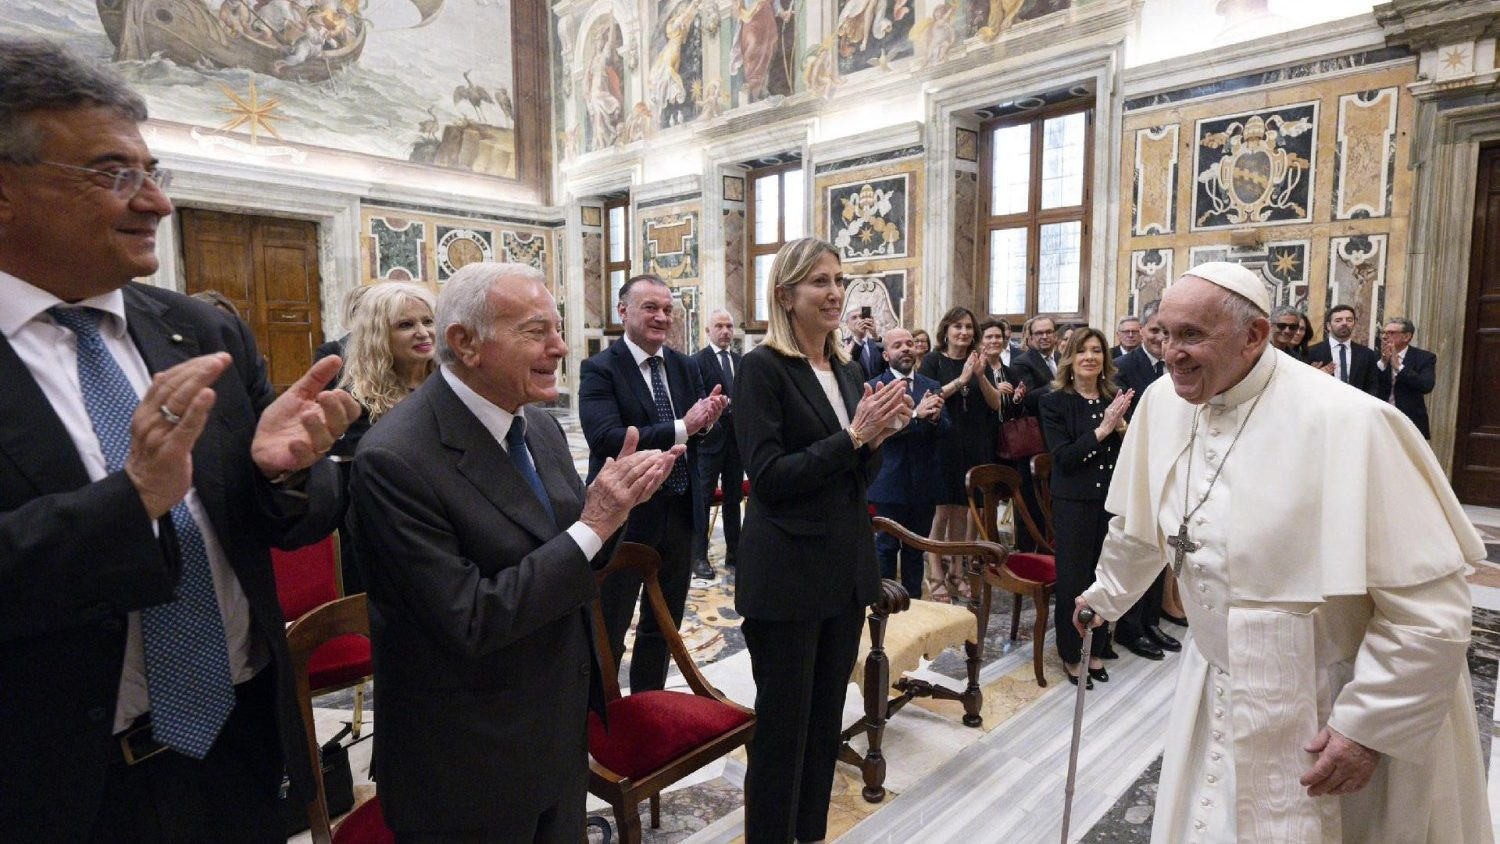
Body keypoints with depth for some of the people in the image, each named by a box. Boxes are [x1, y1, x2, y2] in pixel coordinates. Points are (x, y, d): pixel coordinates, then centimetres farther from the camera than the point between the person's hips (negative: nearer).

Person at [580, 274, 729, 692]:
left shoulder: (686, 367, 6)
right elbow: (606, 439, -25)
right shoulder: (598, 369, -12)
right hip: (626, 516, -6)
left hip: (680, 513, 6)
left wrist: (709, 417, -19)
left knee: (664, 625, 21)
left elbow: (702, 433, 4)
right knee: (609, 630, 10)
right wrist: (681, 428, -30)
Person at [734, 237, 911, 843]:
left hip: (847, 566, 7)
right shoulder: (764, 367, -11)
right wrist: (853, 436, -20)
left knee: (827, 717, 19)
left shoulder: (850, 372, 9)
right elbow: (767, 477, -18)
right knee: (783, 723, 7)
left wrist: (878, 434, -7)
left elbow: (859, 478, 12)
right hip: (787, 573, -7)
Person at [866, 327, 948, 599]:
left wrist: (936, 417, -23)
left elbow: (946, 431, -1)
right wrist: (915, 414, -30)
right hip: (890, 482, -4)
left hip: (924, 482, 4)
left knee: (916, 548, 15)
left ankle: (913, 601, 28)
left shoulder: (933, 387, 6)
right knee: (886, 547, 8)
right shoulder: (875, 387, -7)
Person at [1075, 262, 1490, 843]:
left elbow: (1433, 608, -18)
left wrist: (1368, 727, -15)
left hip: (1325, 714, -5)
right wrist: (1107, 593, 23)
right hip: (1219, 688, 5)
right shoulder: (1163, 402, -7)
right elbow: (1140, 526, 11)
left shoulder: (1348, 423, -23)